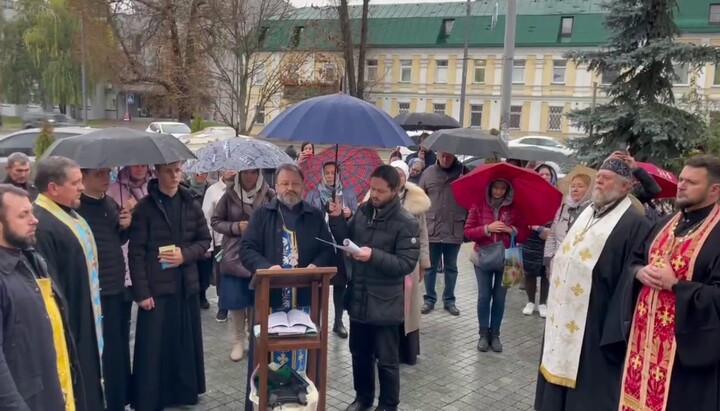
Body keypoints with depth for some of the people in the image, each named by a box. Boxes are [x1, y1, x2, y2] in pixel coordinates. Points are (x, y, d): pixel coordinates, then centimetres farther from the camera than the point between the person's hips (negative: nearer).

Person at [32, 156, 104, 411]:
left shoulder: (69, 213, 9)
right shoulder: (40, 223, -25)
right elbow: (47, 280, -27)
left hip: (85, 317, 10)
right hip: (68, 319, -10)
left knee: (87, 380, 22)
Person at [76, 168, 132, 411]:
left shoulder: (111, 204, 10)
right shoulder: (76, 207, -13)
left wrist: (125, 226, 0)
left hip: (119, 287, 7)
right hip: (96, 293, -7)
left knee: (121, 348, 15)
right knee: (107, 352, 1)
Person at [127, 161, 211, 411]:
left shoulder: (191, 205, 6)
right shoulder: (145, 207, -5)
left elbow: (205, 240, 10)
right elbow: (136, 253, -8)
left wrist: (185, 255, -9)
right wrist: (141, 291, -13)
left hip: (187, 285, 4)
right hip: (156, 287, -4)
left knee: (186, 341, 12)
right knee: (154, 345, 1)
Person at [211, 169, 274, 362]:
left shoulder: (269, 195, -5)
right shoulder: (230, 195, -2)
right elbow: (215, 221, 3)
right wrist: (235, 226, -12)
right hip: (235, 256, 1)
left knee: (256, 299, 6)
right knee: (236, 300, 6)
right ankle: (239, 340, 22)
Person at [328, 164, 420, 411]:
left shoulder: (406, 223, -14)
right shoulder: (363, 211, 2)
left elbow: (406, 264, -18)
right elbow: (346, 240, 10)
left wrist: (374, 256, -28)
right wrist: (337, 218, -7)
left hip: (384, 304, -5)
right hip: (357, 298, 5)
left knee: (387, 360, 10)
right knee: (359, 354, 21)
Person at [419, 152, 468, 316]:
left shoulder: (464, 172, -2)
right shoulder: (428, 172, 1)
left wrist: (468, 224, -2)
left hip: (454, 230, -1)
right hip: (431, 229, 1)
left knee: (451, 268, 13)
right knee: (430, 267, 10)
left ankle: (449, 300, 24)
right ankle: (429, 299, 22)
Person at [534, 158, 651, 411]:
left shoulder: (634, 224, -14)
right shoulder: (587, 213, 12)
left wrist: (615, 330, -19)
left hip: (593, 324, -8)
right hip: (563, 317, 8)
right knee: (560, 367, 18)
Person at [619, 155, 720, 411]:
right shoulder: (665, 224, 11)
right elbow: (634, 260, 17)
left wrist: (674, 284, -22)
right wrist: (640, 272, -5)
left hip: (686, 342, -7)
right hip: (646, 332, 7)